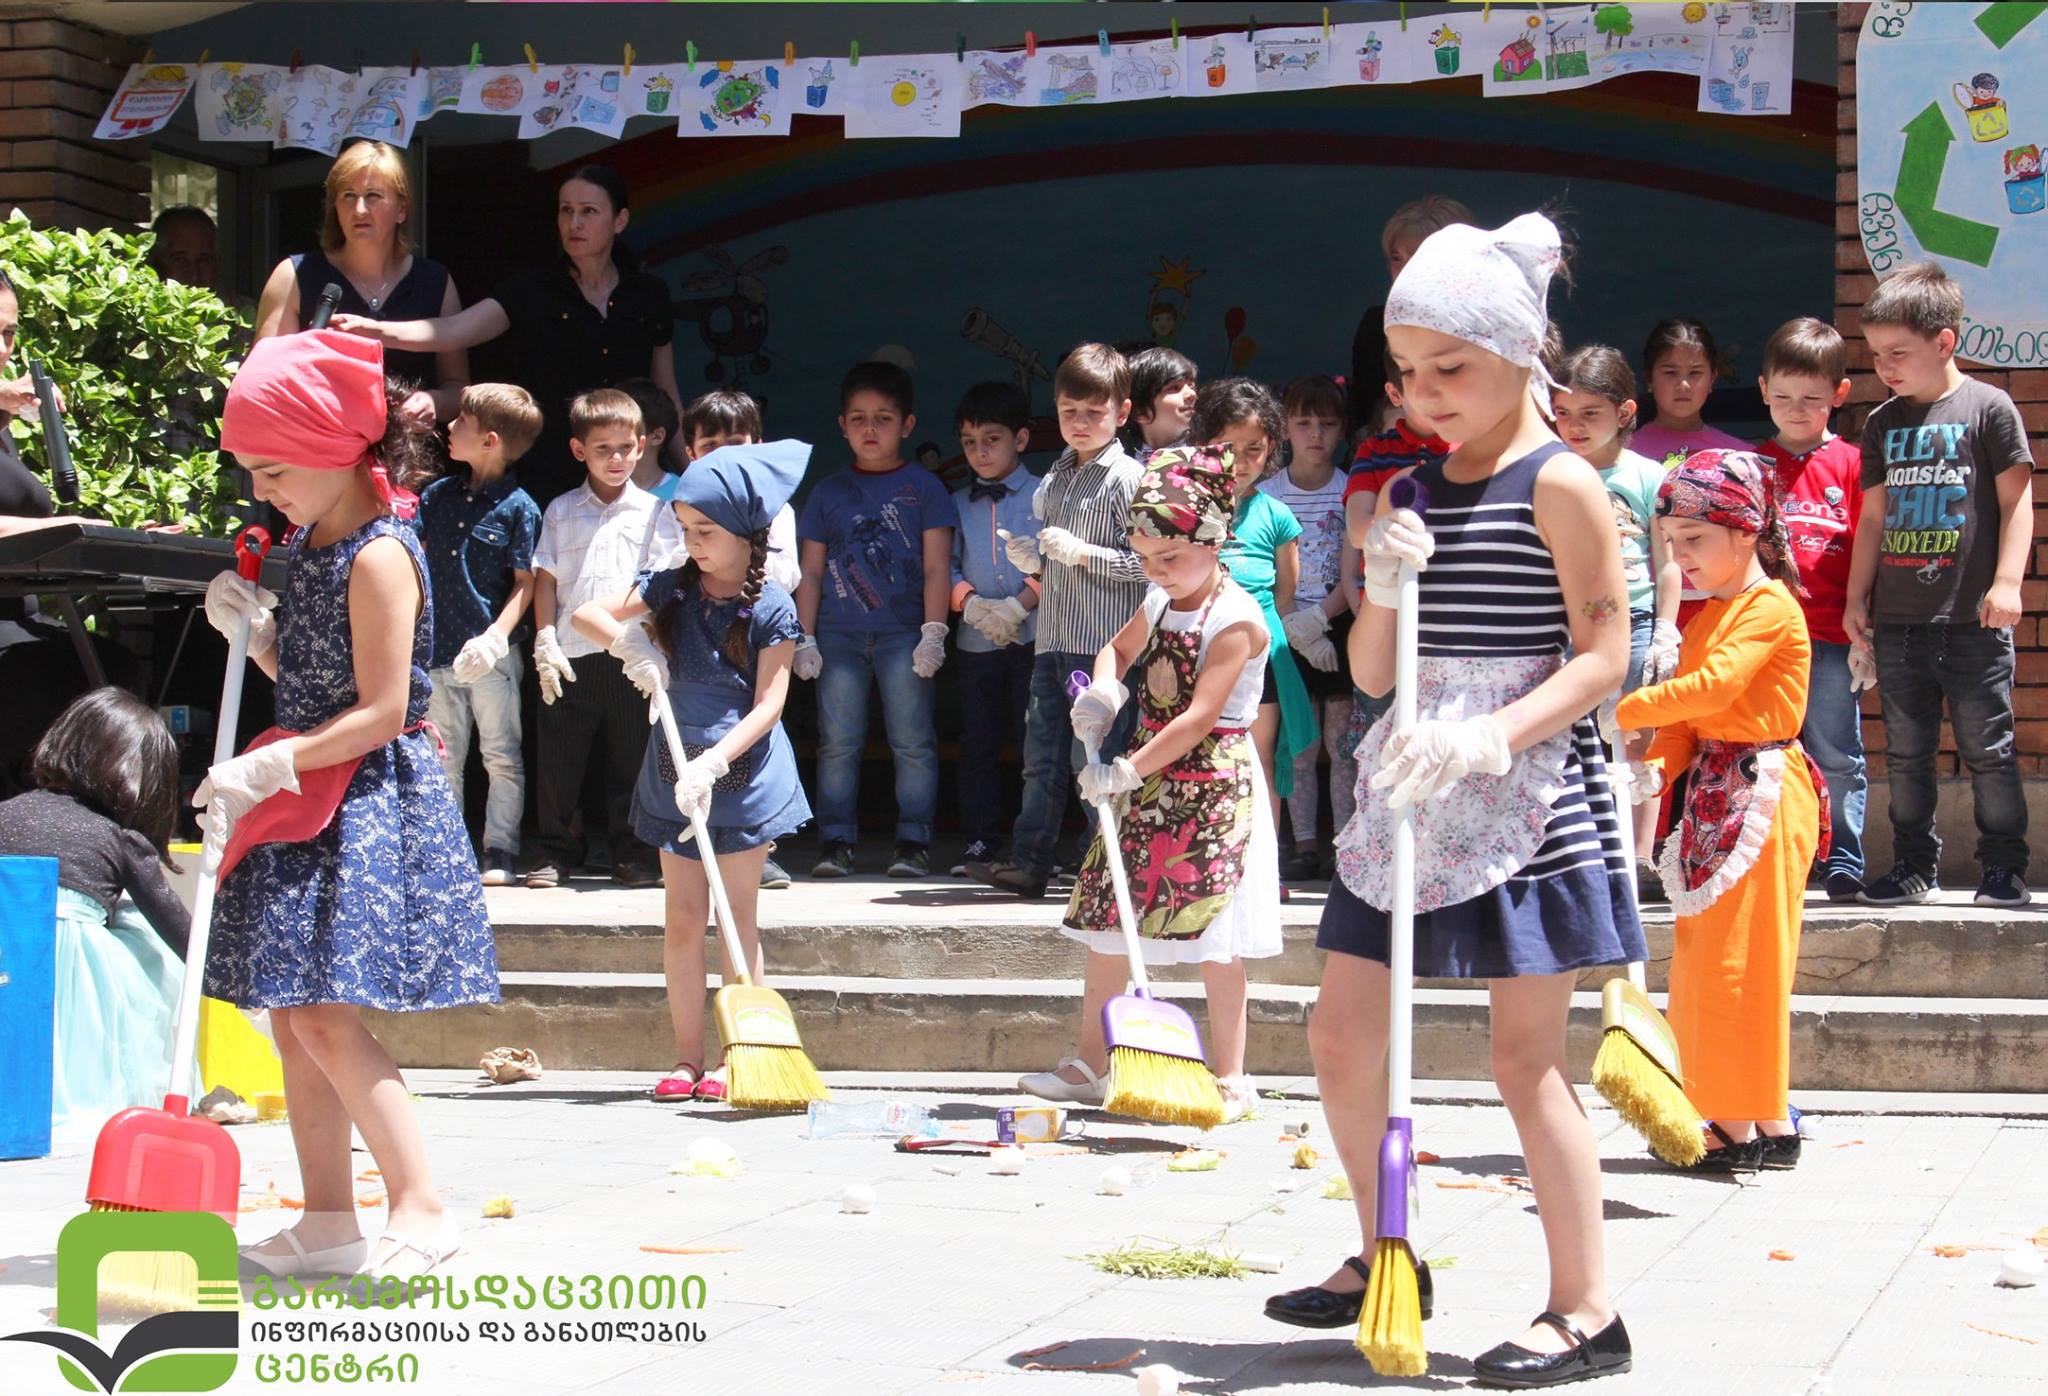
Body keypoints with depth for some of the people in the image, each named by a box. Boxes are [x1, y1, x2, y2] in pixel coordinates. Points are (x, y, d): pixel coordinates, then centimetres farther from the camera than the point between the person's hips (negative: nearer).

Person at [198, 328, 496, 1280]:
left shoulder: (379, 556, -15)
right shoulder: (309, 543, 13)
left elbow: (380, 711, -19)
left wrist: (267, 769, -20)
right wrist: (250, 627, 2)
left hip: (369, 803, -9)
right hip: (310, 802, 9)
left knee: (325, 1013, -15)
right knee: (291, 1013, 8)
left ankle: (420, 1205, -10)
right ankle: (327, 1219, 14)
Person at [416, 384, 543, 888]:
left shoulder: (517, 507, -9)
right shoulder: (438, 495, 6)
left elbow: (525, 583, -10)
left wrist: (496, 637, -20)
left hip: (491, 656, -5)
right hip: (438, 652, 6)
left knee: (502, 759, 4)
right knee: (442, 759, 12)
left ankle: (500, 854, 9)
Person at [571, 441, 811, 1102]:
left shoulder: (770, 609, -10)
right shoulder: (670, 589, 2)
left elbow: (768, 705, -13)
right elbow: (585, 613, 5)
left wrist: (713, 762, -23)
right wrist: (630, 643, -14)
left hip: (744, 773, -4)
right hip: (675, 770, 4)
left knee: (738, 917, 4)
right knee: (682, 918, 5)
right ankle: (687, 1057, 11)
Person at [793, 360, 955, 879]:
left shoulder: (922, 487, 5)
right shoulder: (829, 492, 12)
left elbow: (936, 567, 1)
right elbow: (811, 572, 13)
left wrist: (933, 633, -7)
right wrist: (804, 639, 5)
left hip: (903, 634, -2)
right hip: (839, 636, 2)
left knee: (912, 742, -2)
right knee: (838, 743, 2)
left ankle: (914, 840, 4)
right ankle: (836, 841, 7)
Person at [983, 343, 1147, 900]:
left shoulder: (1125, 477, -7)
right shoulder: (1055, 479, 17)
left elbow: (1148, 560, -15)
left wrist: (1082, 553, -18)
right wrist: (1033, 558, 10)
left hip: (1103, 644, -8)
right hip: (1052, 639, 8)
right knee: (1042, 754, 8)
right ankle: (1030, 860, 12)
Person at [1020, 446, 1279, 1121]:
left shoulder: (1236, 620, -16)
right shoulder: (1159, 603, 8)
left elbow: (1200, 717, -23)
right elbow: (1118, 650, 29)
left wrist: (1126, 770, -23)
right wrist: (1102, 692, 6)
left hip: (1213, 786, -8)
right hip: (1148, 781, 8)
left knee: (1214, 938, -4)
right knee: (1105, 918, 10)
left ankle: (1229, 1077, 5)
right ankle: (1089, 1063, 20)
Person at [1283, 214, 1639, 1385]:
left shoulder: (1559, 484, -8)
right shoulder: (1417, 493, 12)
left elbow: (1606, 653, -13)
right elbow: (1372, 673, 12)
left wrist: (1496, 734, -25)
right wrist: (1383, 586, -7)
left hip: (1527, 798, -7)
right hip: (1412, 797, 7)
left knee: (1528, 1054, -5)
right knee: (1342, 1031, 9)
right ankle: (1383, 1259, 26)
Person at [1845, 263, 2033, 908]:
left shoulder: (1988, 408, -3)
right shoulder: (1883, 423, 12)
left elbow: (2016, 502, -4)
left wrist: (2006, 582, -12)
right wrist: (1856, 597, 13)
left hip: (1971, 620, -5)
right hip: (1897, 621, 5)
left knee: (1987, 750, 0)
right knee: (1906, 752, 9)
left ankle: (2004, 866, 9)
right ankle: (1914, 866, 17)